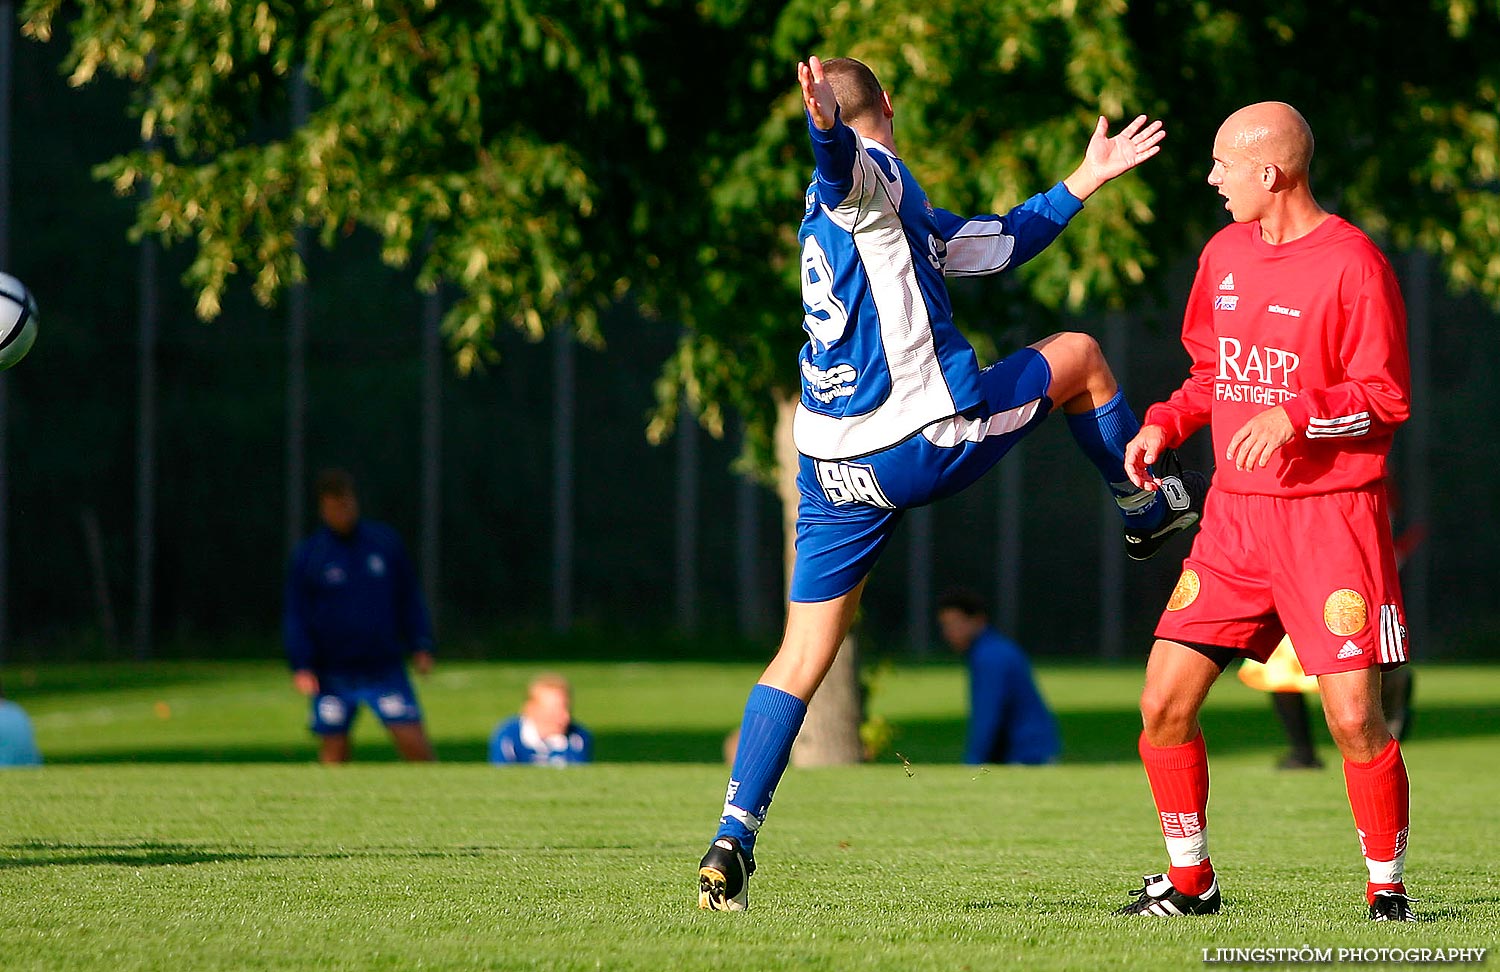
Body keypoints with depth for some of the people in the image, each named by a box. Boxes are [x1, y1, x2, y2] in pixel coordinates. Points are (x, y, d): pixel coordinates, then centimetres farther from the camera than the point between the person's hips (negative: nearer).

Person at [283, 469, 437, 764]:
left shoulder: (384, 541, 6)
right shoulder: (308, 554, 1)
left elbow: (409, 597, 13)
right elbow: (296, 615, 2)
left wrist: (420, 646, 5)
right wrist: (301, 666, -8)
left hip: (386, 670, 1)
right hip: (333, 675, -1)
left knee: (413, 740, -8)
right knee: (334, 750, -1)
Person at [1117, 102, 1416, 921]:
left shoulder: (1353, 263, -10)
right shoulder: (1226, 253, 11)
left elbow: (1388, 396, -12)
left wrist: (1296, 416, -25)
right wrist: (1165, 424, 6)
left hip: (1331, 516, -6)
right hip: (1235, 513, 6)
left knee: (1354, 719, -11)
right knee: (1164, 702, -1)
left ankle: (1388, 890, 6)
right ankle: (1189, 880, 16)